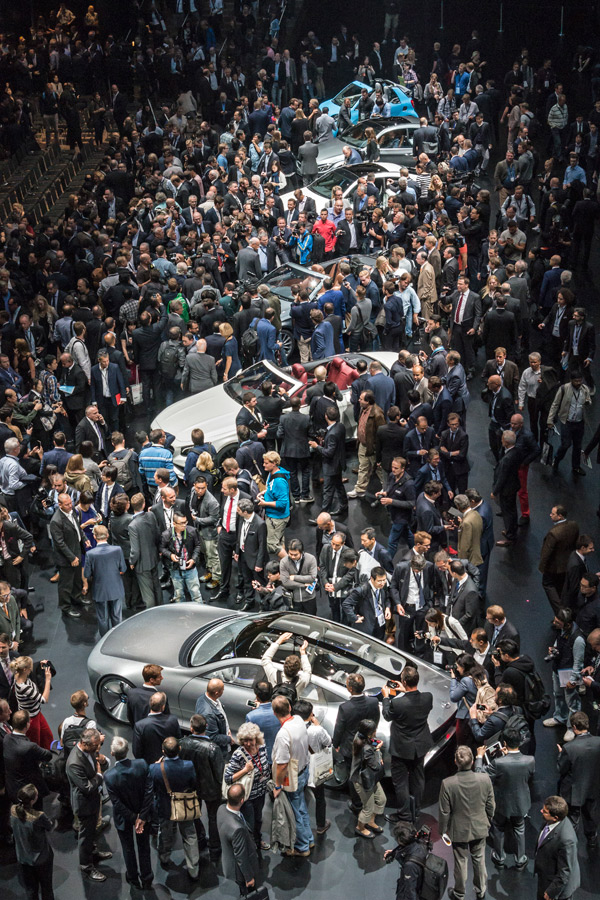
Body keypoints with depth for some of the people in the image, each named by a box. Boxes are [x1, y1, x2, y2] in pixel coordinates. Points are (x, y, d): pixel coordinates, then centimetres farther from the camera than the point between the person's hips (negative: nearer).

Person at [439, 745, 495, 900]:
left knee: (461, 862, 18)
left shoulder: (447, 784, -28)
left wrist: (443, 829, 3)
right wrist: (488, 822, 13)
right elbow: (491, 806, -6)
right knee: (479, 859, 23)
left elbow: (444, 812, -16)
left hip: (459, 830, -2)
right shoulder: (485, 779, -21)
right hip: (480, 828, 2)